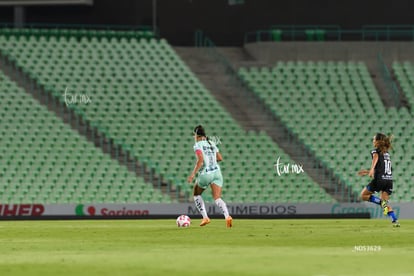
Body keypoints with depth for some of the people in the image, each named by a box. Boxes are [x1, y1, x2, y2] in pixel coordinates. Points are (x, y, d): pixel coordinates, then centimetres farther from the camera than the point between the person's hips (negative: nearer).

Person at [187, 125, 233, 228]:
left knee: (196, 194, 21)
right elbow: (220, 158, 21)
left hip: (205, 174, -5)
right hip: (216, 172, 5)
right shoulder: (212, 144, 16)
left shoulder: (198, 145, -4)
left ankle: (205, 217, 11)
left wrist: (193, 174, -17)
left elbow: (200, 160, -17)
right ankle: (227, 216, -30)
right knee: (217, 198, -3)